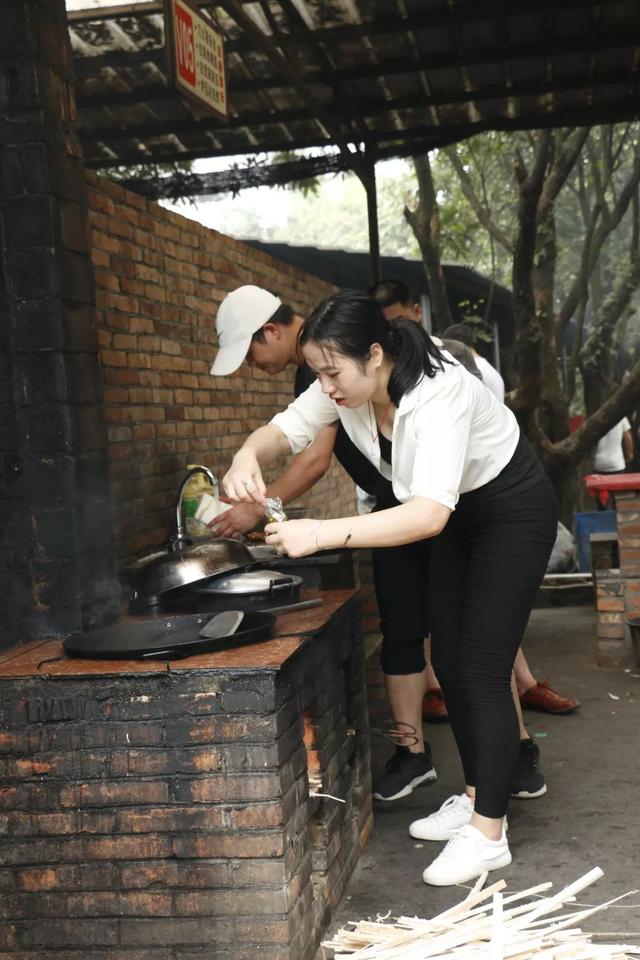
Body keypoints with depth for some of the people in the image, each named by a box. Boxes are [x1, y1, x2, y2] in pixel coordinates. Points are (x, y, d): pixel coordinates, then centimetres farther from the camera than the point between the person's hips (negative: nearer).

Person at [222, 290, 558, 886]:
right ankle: (476, 796, 24)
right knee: (448, 660, 10)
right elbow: (286, 429, -5)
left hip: (513, 512, -8)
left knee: (482, 669, -10)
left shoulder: (437, 393, -38)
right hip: (458, 514, 8)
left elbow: (429, 513, -48)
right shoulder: (349, 385, -16)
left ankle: (488, 836, -1)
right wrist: (248, 457, -29)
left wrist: (324, 534, -55)